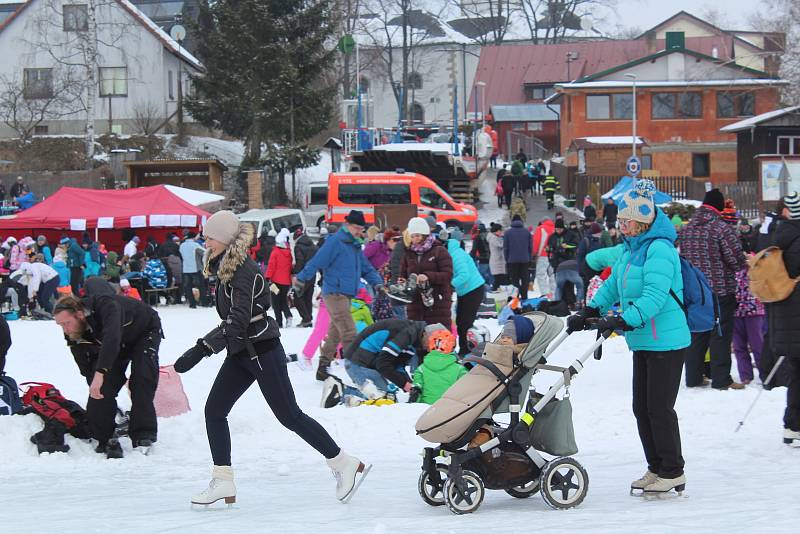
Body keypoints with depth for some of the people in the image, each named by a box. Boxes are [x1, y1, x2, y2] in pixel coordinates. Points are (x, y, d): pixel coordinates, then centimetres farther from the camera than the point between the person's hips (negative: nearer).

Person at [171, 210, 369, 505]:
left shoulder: (243, 271, -20)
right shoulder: (225, 267, 9)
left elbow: (237, 322, -27)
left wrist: (200, 350, -31)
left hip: (261, 351, -9)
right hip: (241, 353, 9)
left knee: (289, 415, -3)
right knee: (214, 410, 2)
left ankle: (345, 465, 7)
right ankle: (222, 483, 3)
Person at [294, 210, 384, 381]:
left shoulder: (355, 245, 17)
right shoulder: (335, 242, -11)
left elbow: (366, 268, 20)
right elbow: (317, 262, -14)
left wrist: (377, 283, 4)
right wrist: (301, 280, -15)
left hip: (346, 295, 9)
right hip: (334, 294, -9)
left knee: (335, 334, 15)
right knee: (349, 334, -16)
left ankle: (323, 369, 23)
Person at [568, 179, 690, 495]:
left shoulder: (659, 249, -17)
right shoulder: (629, 249, 13)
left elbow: (655, 296, -26)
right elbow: (613, 285, 20)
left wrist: (625, 321, -33)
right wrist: (590, 311, 6)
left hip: (666, 341, -9)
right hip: (643, 342, 9)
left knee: (660, 408, -6)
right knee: (642, 408, 11)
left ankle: (673, 473, 3)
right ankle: (656, 469, 21)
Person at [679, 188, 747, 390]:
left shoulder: (686, 229, 4)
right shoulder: (721, 228, -16)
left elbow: (682, 256, 14)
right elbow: (737, 260, -15)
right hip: (720, 290, -6)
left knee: (697, 334, 14)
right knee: (720, 335, 0)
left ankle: (693, 377, 16)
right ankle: (721, 379, 0)